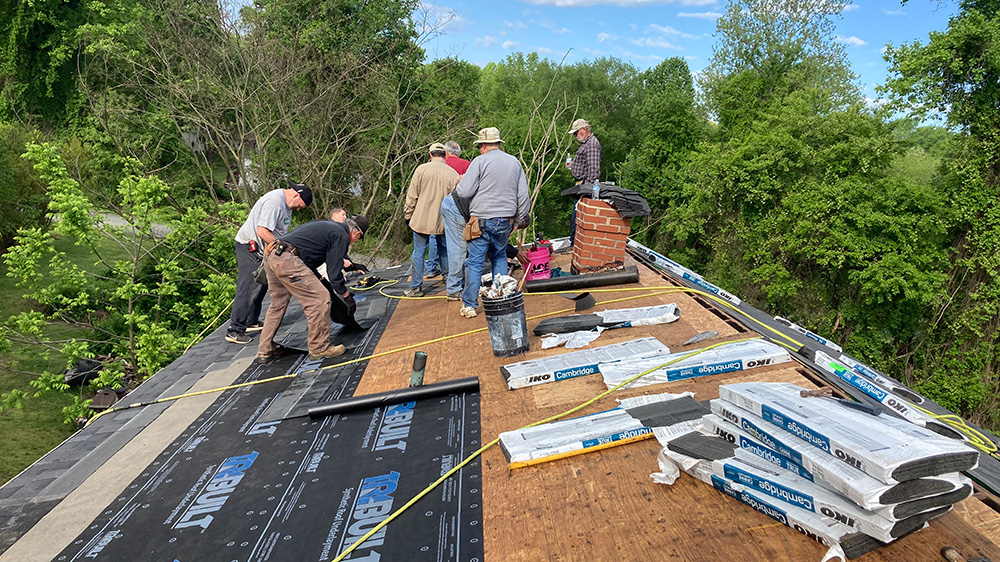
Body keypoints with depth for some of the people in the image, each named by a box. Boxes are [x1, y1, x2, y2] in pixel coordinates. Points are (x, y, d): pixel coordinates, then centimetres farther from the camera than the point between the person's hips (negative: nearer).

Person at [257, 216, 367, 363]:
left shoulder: (326, 225, 27)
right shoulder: (342, 236, -1)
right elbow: (334, 273, -3)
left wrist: (317, 278, 40)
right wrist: (348, 297, 8)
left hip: (270, 254, 11)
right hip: (286, 259, -10)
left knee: (278, 304, 23)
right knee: (320, 299, -4)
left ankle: (265, 351, 30)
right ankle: (319, 348, 6)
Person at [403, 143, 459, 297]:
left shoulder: (422, 169, -6)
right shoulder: (453, 174, -1)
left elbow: (412, 196, -3)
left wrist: (408, 215, 7)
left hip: (422, 219, -2)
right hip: (444, 221, 2)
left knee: (418, 252, 4)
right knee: (444, 251, 16)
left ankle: (415, 287, 9)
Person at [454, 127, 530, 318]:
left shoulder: (480, 161, -7)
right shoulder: (514, 162, 9)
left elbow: (465, 191, -12)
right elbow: (523, 196, 10)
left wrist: (460, 183, 10)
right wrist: (518, 220, 18)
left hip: (482, 220, -5)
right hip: (505, 221, 5)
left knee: (475, 262, 1)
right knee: (500, 257, 18)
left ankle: (469, 305, 5)